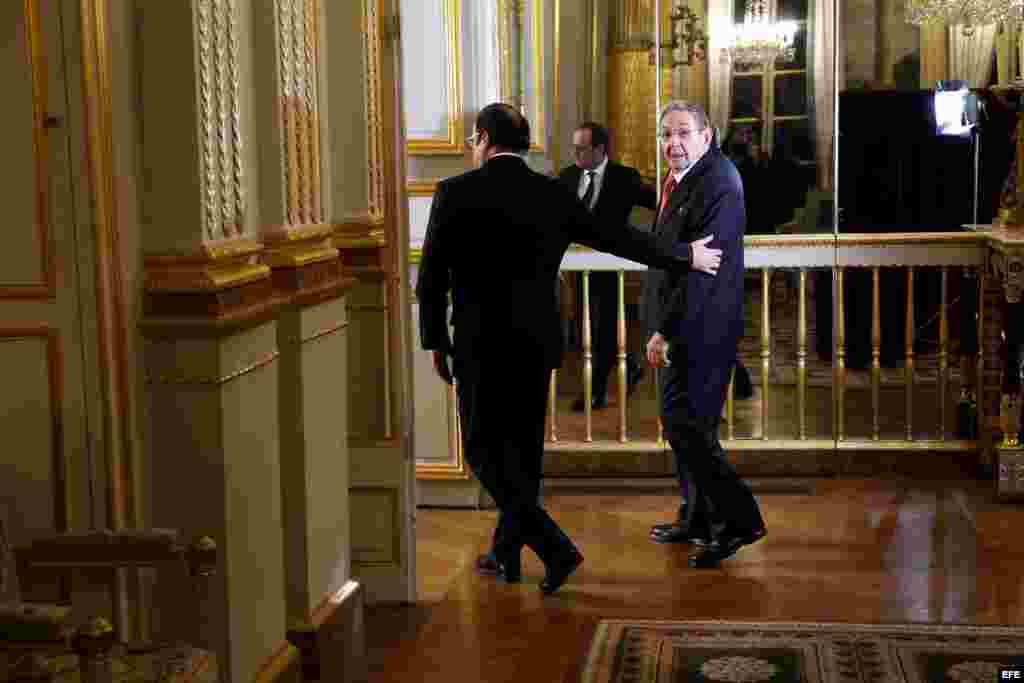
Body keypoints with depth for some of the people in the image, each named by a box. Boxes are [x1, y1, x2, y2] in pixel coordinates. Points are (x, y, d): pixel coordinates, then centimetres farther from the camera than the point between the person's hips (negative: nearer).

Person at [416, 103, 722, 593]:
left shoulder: (455, 193, -7)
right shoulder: (553, 195, 2)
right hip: (538, 342, 5)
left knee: (485, 452, 2)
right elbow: (620, 238, 9)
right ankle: (507, 553, 27)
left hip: (480, 344, -5)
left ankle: (555, 547, -11)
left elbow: (431, 278, -6)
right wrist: (687, 256, 23)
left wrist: (436, 342, 7)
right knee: (523, 448, 16)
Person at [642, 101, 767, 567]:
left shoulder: (716, 183, -18)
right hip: (679, 324, 10)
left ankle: (738, 519, -4)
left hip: (699, 326, -10)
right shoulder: (682, 180, 13)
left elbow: (701, 266, -23)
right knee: (687, 422, 16)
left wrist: (665, 329, -22)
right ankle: (697, 519, 27)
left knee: (684, 422, -10)